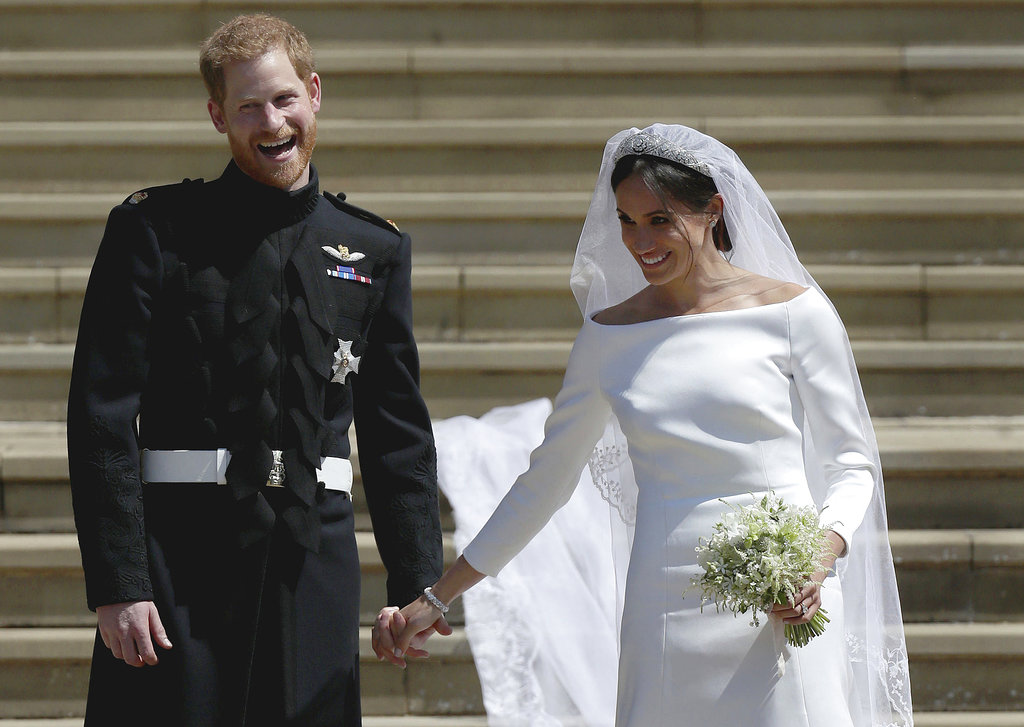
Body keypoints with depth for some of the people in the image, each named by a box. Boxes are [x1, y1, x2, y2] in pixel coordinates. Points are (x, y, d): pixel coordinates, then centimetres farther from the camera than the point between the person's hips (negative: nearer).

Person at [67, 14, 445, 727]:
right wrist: (116, 583, -11)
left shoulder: (376, 251, 13)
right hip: (179, 553, -3)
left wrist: (417, 585, 9)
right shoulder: (153, 231, 2)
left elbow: (399, 430, 16)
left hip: (316, 557, 3)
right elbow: (103, 416, -3)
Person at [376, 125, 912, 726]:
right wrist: (435, 599, 17)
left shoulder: (794, 313, 1)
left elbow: (850, 466, 5)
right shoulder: (609, 335, 11)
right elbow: (544, 481, 18)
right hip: (665, 608, 3)